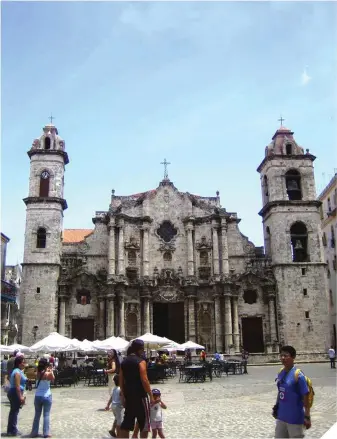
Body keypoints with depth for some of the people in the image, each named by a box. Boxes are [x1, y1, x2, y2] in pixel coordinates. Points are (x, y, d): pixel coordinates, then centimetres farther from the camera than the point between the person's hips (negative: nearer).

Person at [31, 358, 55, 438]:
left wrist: (48, 370, 11)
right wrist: (51, 370, 8)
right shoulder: (49, 374, -14)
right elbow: (53, 379, 4)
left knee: (37, 415, 15)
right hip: (46, 396, -4)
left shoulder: (37, 373, -4)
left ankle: (34, 432, 20)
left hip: (37, 396, 4)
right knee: (46, 415, 5)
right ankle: (46, 433, 5)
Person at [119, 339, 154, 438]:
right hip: (140, 395, -7)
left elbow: (121, 380, 11)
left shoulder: (124, 361, 9)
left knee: (127, 422, 12)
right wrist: (151, 396, -11)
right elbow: (144, 380, -17)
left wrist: (123, 395, 17)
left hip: (128, 395, 7)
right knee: (144, 422, 5)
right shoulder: (141, 361, -12)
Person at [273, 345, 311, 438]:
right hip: (281, 416, 7)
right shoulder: (280, 373, 2)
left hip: (295, 418, -7)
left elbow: (305, 397, -15)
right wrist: (276, 407, 16)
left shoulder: (298, 375, -18)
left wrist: (307, 417, -14)